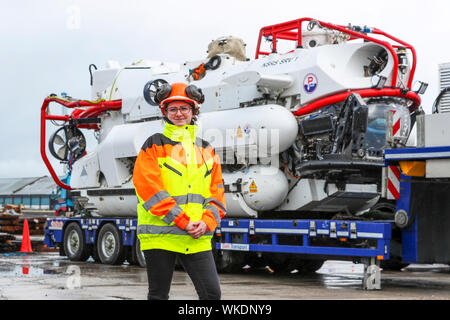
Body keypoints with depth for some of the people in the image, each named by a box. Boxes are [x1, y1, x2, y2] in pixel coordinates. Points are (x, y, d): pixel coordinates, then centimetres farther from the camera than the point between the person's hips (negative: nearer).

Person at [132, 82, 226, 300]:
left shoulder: (206, 149, 15)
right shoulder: (154, 145, 1)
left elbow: (217, 191, 12)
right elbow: (149, 188, -9)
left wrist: (206, 222, -7)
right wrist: (183, 222, -15)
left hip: (197, 239, 3)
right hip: (160, 234, -3)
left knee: (212, 293, -3)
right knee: (158, 296, 5)